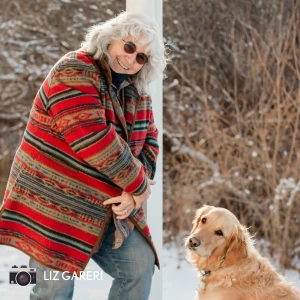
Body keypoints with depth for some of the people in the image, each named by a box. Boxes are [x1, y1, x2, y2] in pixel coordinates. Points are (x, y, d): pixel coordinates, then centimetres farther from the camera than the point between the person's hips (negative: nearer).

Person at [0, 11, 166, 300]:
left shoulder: (138, 92, 9)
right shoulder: (74, 72, -16)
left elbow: (148, 144, 7)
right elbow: (91, 138, -27)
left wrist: (133, 193, -13)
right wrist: (138, 184, -18)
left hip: (106, 207, 7)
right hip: (54, 203, -7)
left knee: (140, 265, 3)